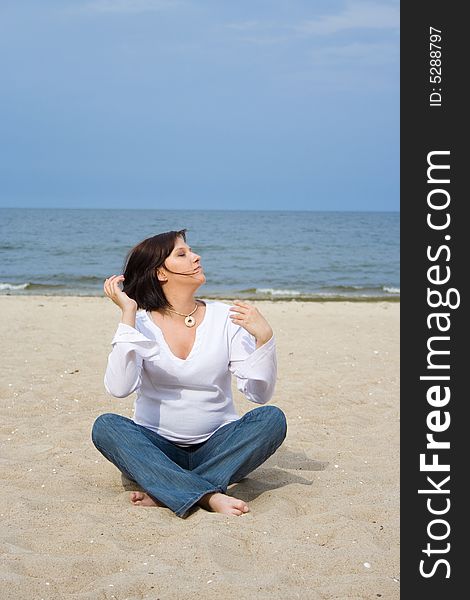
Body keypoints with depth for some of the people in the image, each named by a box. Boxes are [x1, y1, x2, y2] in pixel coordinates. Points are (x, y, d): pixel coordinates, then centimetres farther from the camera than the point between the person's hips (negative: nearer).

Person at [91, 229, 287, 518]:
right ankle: (209, 497, -38)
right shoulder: (141, 322, -4)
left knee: (272, 418, -23)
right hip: (157, 448, -1)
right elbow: (118, 388, -21)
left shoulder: (225, 317, -1)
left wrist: (264, 336, -22)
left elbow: (259, 393, -7)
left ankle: (163, 493, -31)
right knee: (106, 425, -27)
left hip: (216, 448, 1)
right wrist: (128, 314, -22)